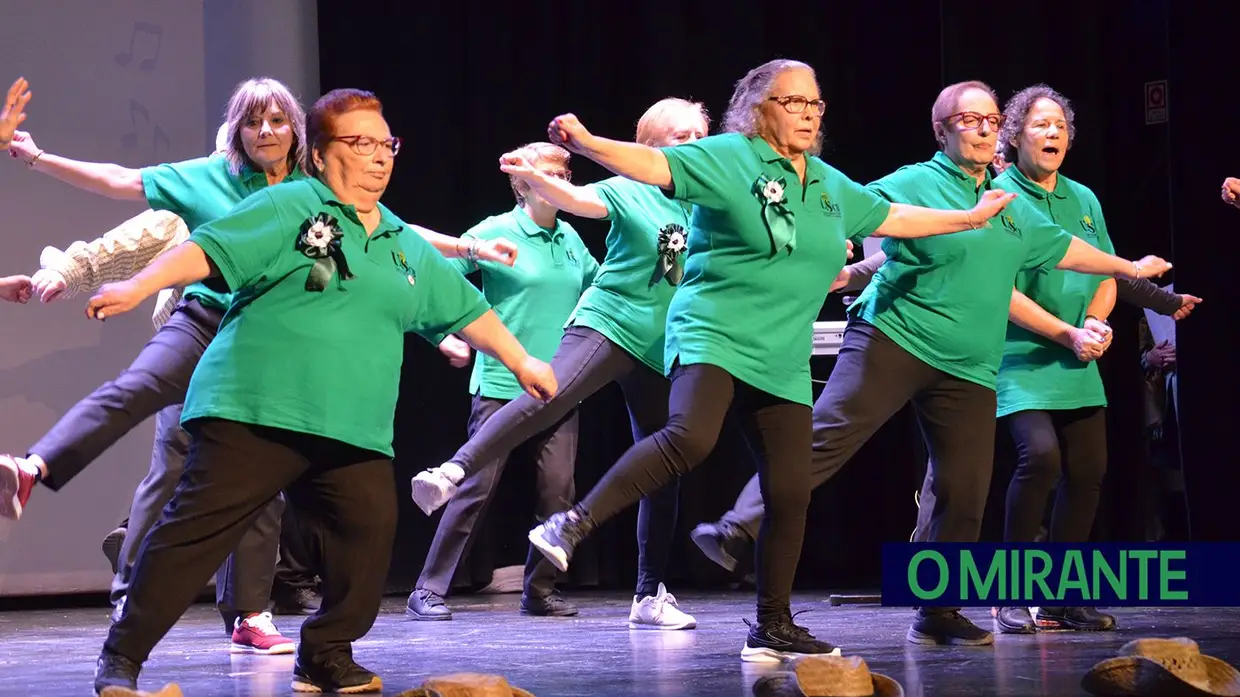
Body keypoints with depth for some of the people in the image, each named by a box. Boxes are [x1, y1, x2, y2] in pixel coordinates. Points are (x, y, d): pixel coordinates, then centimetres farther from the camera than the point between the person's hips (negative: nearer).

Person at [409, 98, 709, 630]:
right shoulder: (631, 192, 0)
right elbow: (576, 199, -16)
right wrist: (534, 178, -37)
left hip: (662, 352, 6)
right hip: (606, 325, -5)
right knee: (547, 399, -33)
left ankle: (651, 597, 15)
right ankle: (452, 473, -44)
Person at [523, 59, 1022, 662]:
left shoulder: (830, 186, 17)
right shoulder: (729, 157, -3)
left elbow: (892, 218, 31)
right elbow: (653, 164, -15)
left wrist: (969, 218, 38)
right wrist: (585, 143, -31)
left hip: (782, 362, 7)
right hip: (712, 336, -6)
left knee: (790, 494, 3)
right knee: (689, 438, -33)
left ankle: (773, 628, 15)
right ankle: (572, 527, -26)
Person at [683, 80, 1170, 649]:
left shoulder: (1014, 209, 20)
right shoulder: (913, 185, 0)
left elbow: (1062, 249, 33)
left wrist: (1129, 268, 42)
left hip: (967, 368, 5)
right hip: (894, 339, -5)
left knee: (964, 491, 1)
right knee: (826, 436, -19)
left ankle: (938, 614, 11)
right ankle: (738, 531, -21)